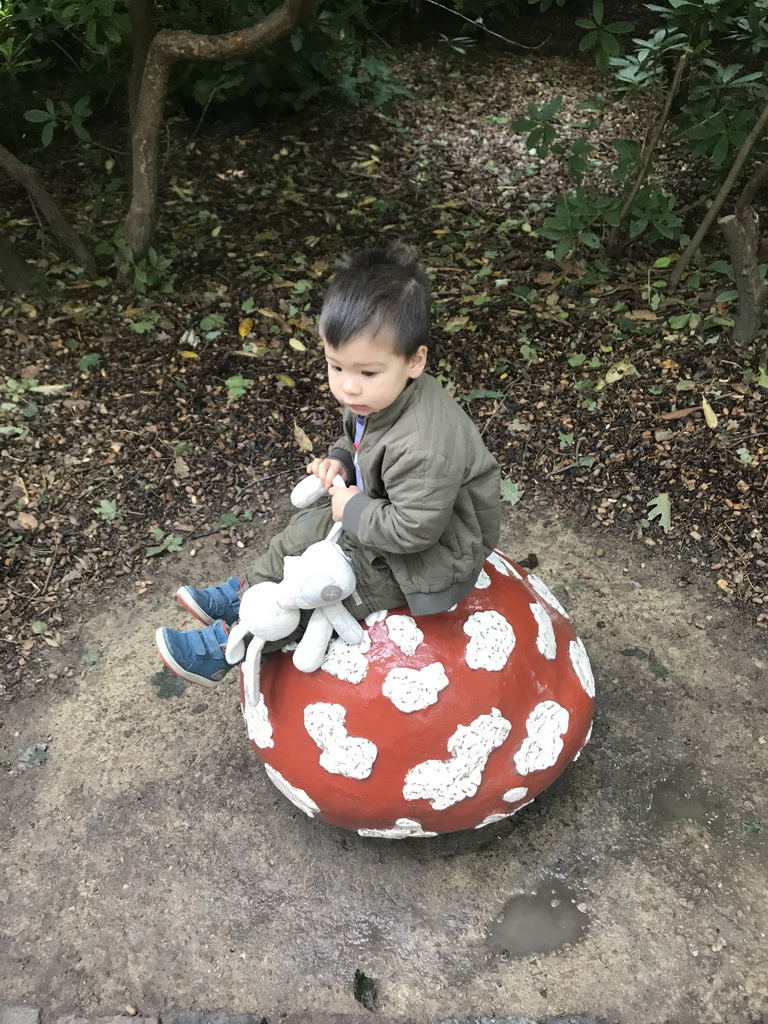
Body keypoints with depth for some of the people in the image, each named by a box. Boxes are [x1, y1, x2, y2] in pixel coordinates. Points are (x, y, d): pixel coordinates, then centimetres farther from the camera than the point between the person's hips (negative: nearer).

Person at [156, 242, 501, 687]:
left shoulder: (424, 447, -38)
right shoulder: (378, 397, -9)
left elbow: (413, 528, -33)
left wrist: (354, 510, -21)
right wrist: (341, 460, -7)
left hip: (429, 555, -9)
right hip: (389, 514, 9)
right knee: (305, 531, 12)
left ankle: (225, 643, 10)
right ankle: (244, 594, 31)